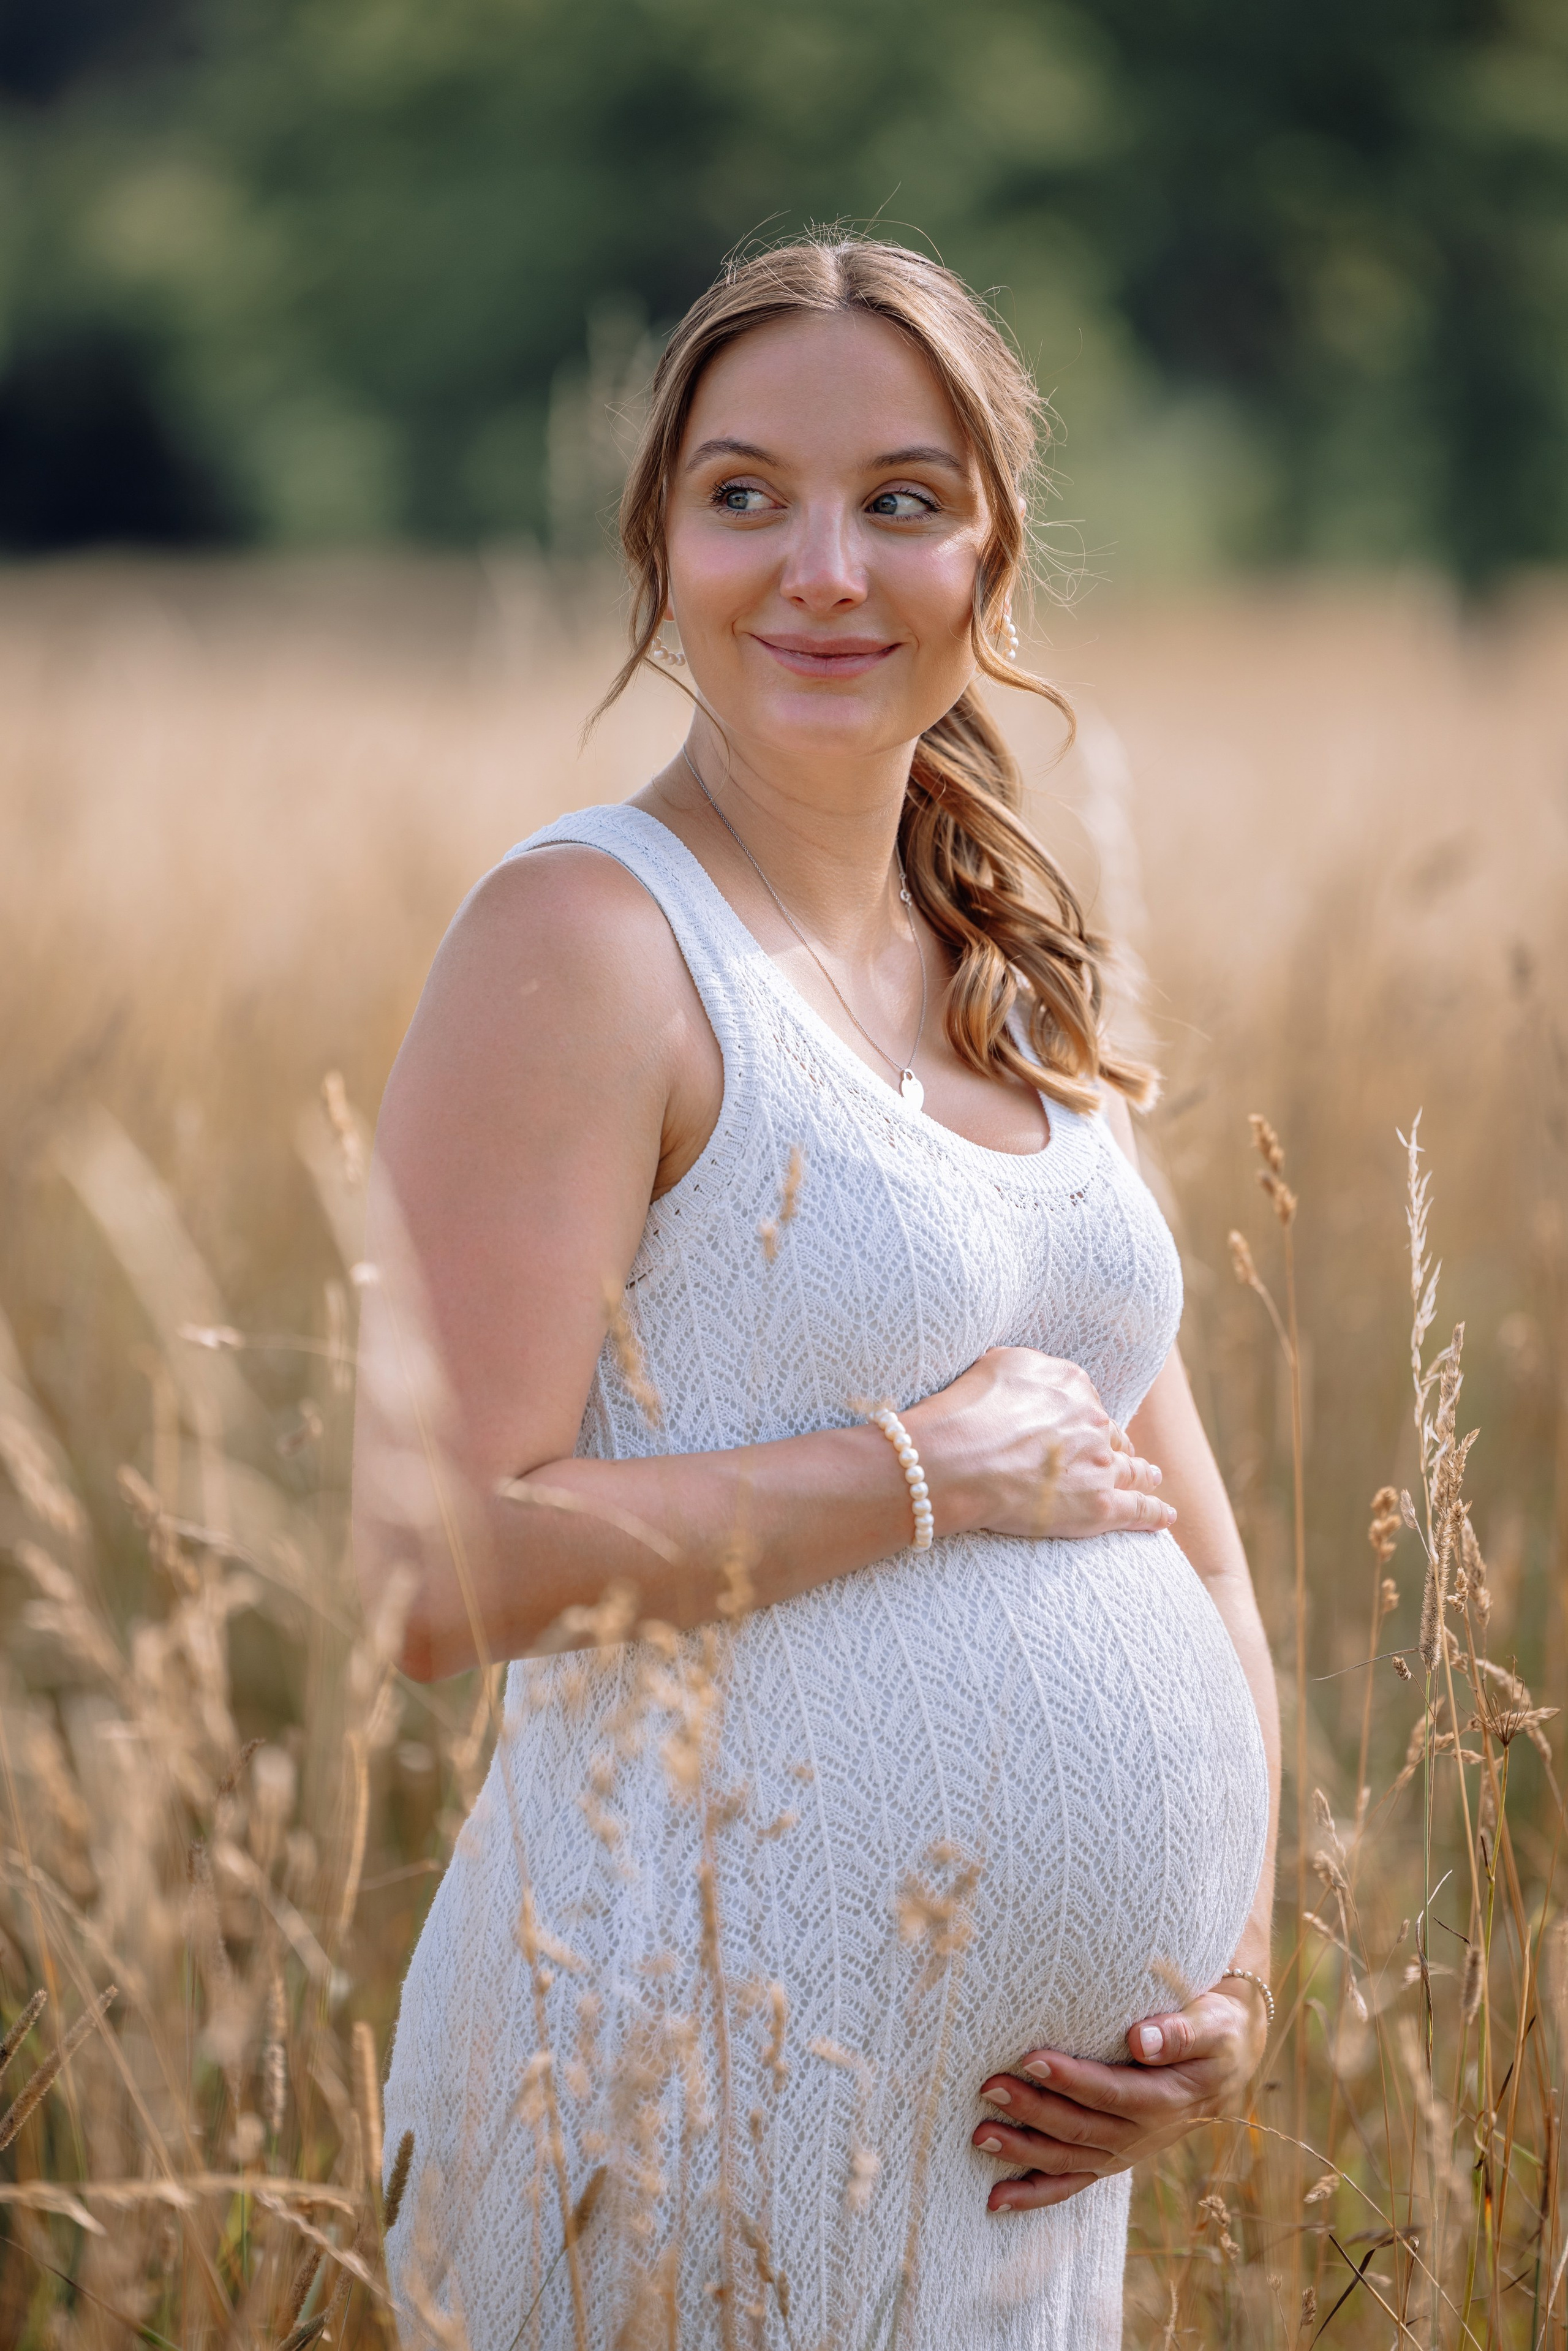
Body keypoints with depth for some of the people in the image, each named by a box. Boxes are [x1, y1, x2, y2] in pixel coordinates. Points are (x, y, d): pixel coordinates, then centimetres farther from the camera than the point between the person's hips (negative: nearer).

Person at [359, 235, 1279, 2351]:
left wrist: (1240, 1966, 2)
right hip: (712, 2092, -7)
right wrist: (929, 1470, -15)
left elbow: (1193, 1545, 15)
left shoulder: (1023, 989, 11)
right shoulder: (590, 943, -12)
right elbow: (438, 1571, -20)